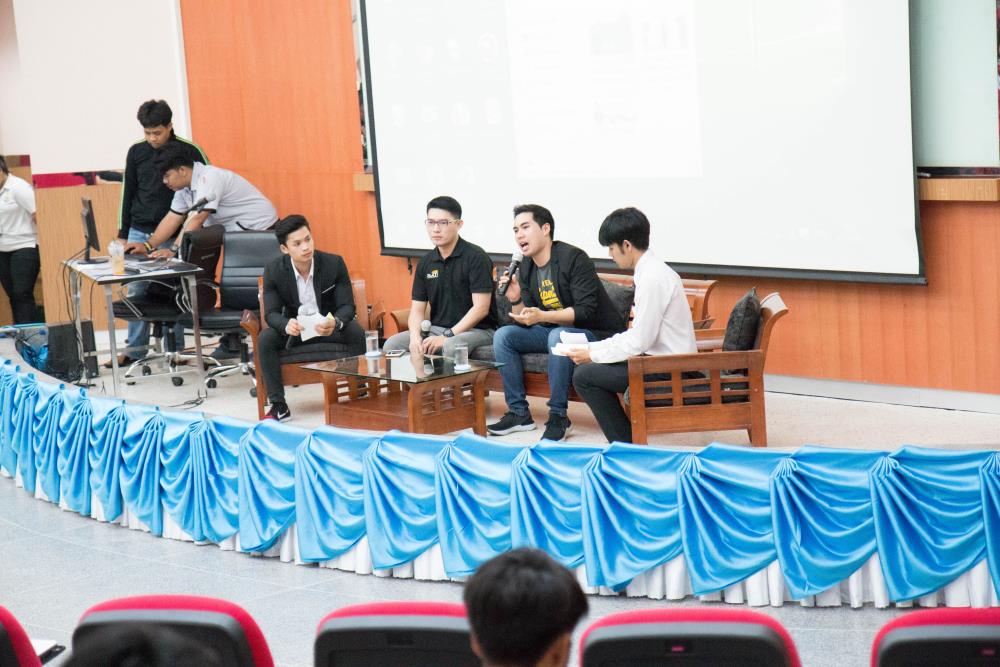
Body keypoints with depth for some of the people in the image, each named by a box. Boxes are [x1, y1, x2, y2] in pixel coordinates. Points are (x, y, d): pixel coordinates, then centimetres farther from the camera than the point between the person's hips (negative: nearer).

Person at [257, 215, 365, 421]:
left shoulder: (334, 263, -17)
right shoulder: (273, 271, -14)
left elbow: (347, 306, -17)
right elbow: (271, 313, -15)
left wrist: (335, 323, -42)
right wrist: (286, 325, -41)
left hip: (330, 326, -1)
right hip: (295, 328, 1)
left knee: (356, 332, -32)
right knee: (265, 339, -28)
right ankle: (278, 405, -19)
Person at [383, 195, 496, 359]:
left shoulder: (476, 257, -8)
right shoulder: (425, 263, 11)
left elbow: (481, 308, -15)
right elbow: (417, 310, 10)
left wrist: (447, 337, -20)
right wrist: (415, 337, -13)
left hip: (476, 330, -6)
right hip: (436, 329, 6)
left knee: (452, 346, -38)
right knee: (392, 344, -15)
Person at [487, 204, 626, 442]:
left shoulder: (573, 258, -18)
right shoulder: (526, 268, 5)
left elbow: (586, 311, -25)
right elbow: (525, 322, 5)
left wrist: (542, 316, -35)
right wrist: (516, 300, -16)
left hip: (596, 333, -8)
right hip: (552, 330, 8)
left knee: (558, 336, -37)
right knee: (503, 335, -6)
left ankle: (558, 417, -26)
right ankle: (519, 413, -3)